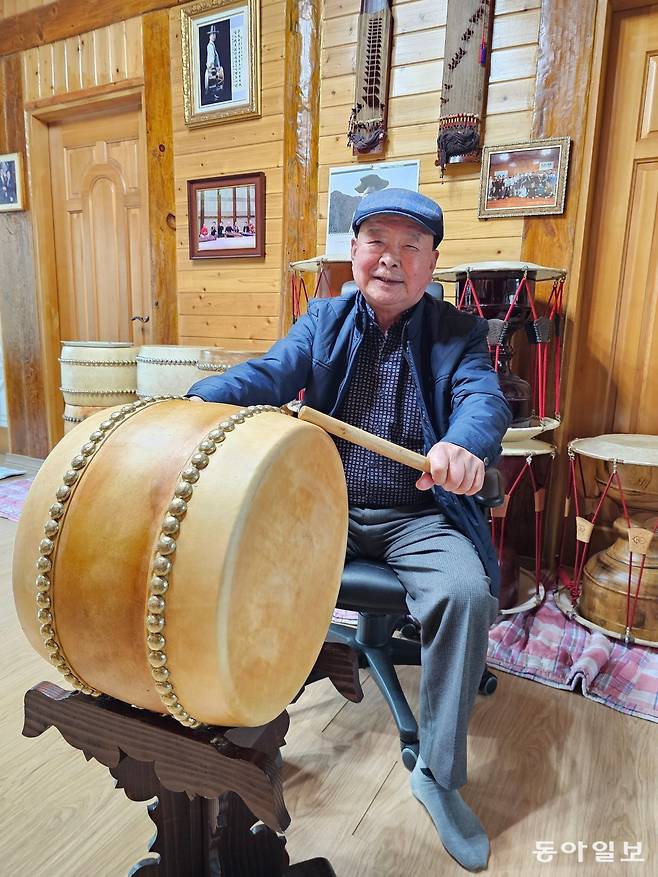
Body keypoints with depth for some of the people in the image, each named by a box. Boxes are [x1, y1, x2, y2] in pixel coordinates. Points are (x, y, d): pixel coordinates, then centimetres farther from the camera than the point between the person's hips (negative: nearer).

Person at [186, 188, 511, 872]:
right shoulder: (323, 319, 7)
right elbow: (271, 372, -9)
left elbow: (483, 396, -16)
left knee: (466, 592, -27)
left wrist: (465, 444, -43)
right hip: (325, 506, 2)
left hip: (419, 515, -1)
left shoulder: (457, 331, 2)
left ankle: (439, 775, -3)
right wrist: (198, 400, -32)